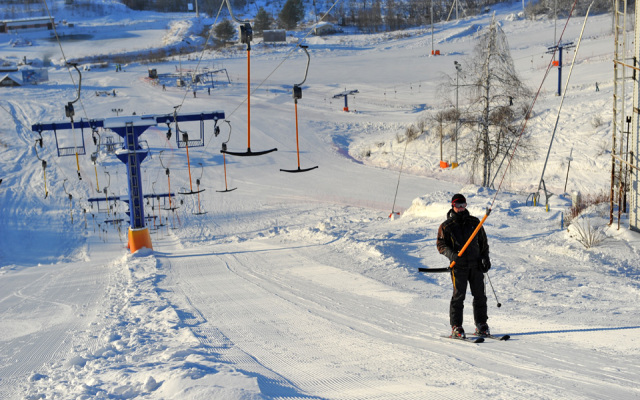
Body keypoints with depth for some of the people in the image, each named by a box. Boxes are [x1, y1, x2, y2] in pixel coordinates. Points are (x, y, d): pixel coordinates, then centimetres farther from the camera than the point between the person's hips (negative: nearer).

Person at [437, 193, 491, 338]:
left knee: (479, 295, 4)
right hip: (459, 265, -3)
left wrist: (485, 258, 8)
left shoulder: (474, 222, 12)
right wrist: (451, 254, -15)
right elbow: (440, 244, 3)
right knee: (459, 295, -6)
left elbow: (483, 241, 18)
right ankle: (456, 327, 0)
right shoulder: (446, 226, 4)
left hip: (476, 265, 3)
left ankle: (481, 324, 14)